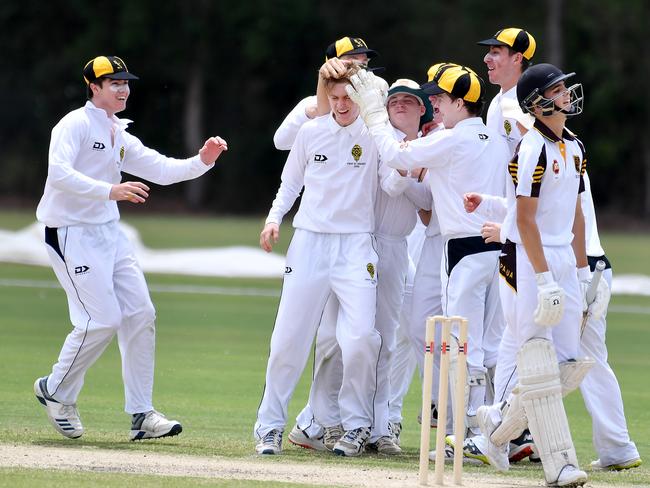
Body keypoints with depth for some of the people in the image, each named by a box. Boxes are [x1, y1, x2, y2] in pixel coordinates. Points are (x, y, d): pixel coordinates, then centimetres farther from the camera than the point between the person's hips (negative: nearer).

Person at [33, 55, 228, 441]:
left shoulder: (120, 136, 15)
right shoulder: (75, 125, -11)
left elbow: (161, 169, 12)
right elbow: (59, 173, -26)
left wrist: (202, 161, -4)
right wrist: (110, 190, -36)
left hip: (110, 233, 8)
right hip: (72, 233, -8)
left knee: (141, 315, 0)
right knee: (102, 320, -13)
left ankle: (141, 414, 5)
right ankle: (56, 391, 9)